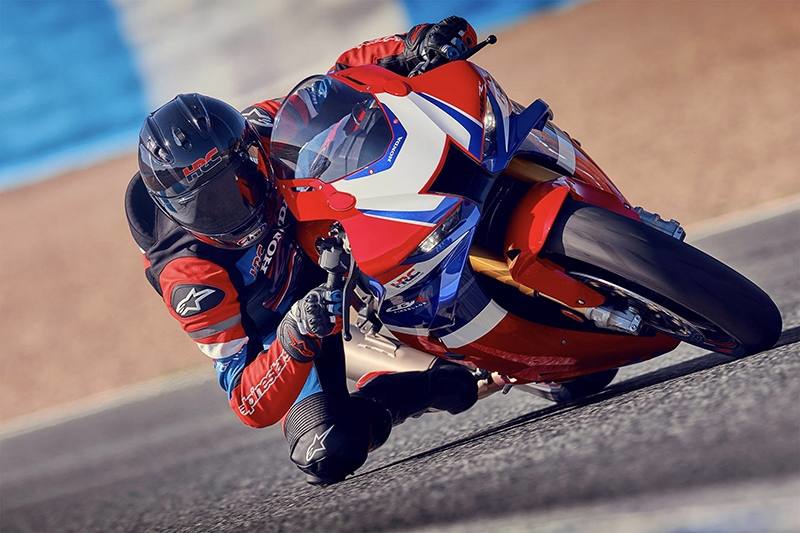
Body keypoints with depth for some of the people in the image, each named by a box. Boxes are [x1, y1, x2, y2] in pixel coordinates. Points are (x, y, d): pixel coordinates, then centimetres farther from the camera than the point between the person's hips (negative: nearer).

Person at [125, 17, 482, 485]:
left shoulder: (257, 134, -23)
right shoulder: (189, 278, -33)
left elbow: (340, 80, -9)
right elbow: (251, 407, -31)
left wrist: (414, 47, -30)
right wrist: (296, 340, -51)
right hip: (281, 341, -5)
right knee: (331, 454, -30)